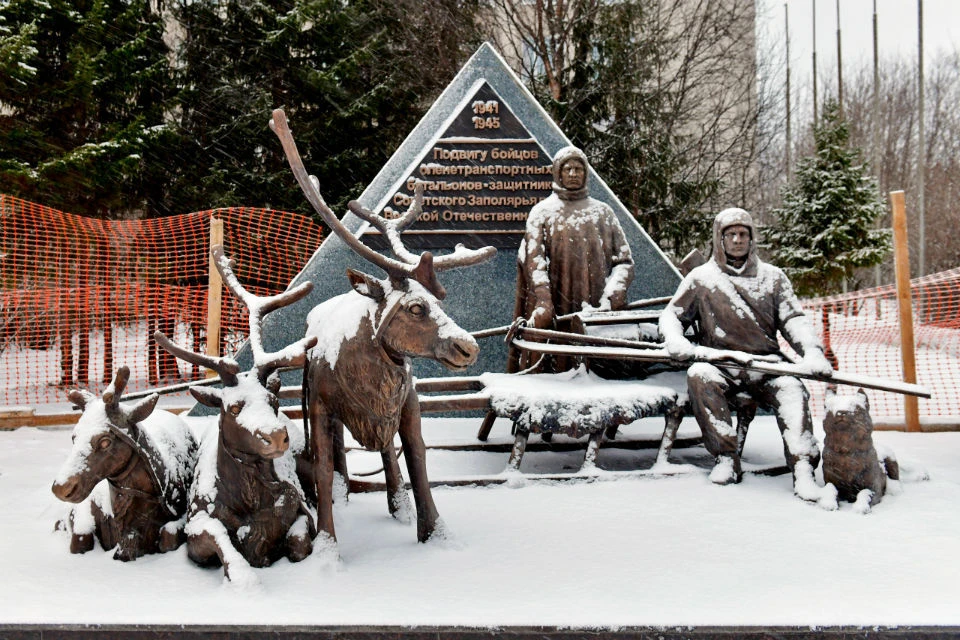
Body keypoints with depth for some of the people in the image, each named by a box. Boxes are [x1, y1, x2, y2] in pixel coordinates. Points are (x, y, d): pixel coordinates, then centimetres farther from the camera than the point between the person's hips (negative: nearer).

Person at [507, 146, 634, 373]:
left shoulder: (603, 212, 17)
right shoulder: (542, 212, 10)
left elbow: (624, 261, 11)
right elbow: (534, 261, -3)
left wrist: (612, 298, -7)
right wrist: (543, 305, -18)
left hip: (596, 311, 2)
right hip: (555, 312, -2)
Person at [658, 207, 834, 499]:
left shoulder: (773, 277, 14)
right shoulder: (701, 277, 11)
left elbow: (794, 320, 6)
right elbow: (671, 315, 12)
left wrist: (812, 352, -14)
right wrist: (677, 343, -12)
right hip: (720, 365, 0)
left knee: (792, 389, -30)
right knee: (698, 375, -32)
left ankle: (803, 467, -38)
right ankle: (727, 458, -30)